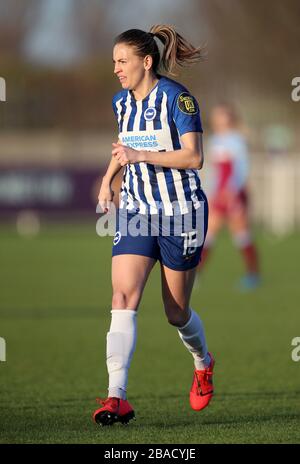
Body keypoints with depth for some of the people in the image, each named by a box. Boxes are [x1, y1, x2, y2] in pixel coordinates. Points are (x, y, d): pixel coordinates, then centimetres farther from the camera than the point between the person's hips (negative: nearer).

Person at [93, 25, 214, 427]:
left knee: (176, 311, 6)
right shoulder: (121, 102, 7)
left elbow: (194, 157, -19)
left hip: (182, 213, -5)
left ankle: (203, 363, 40)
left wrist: (140, 155, -25)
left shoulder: (177, 98, -13)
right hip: (136, 211, 5)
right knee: (123, 296, -16)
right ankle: (117, 397, -24)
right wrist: (109, 177, 11)